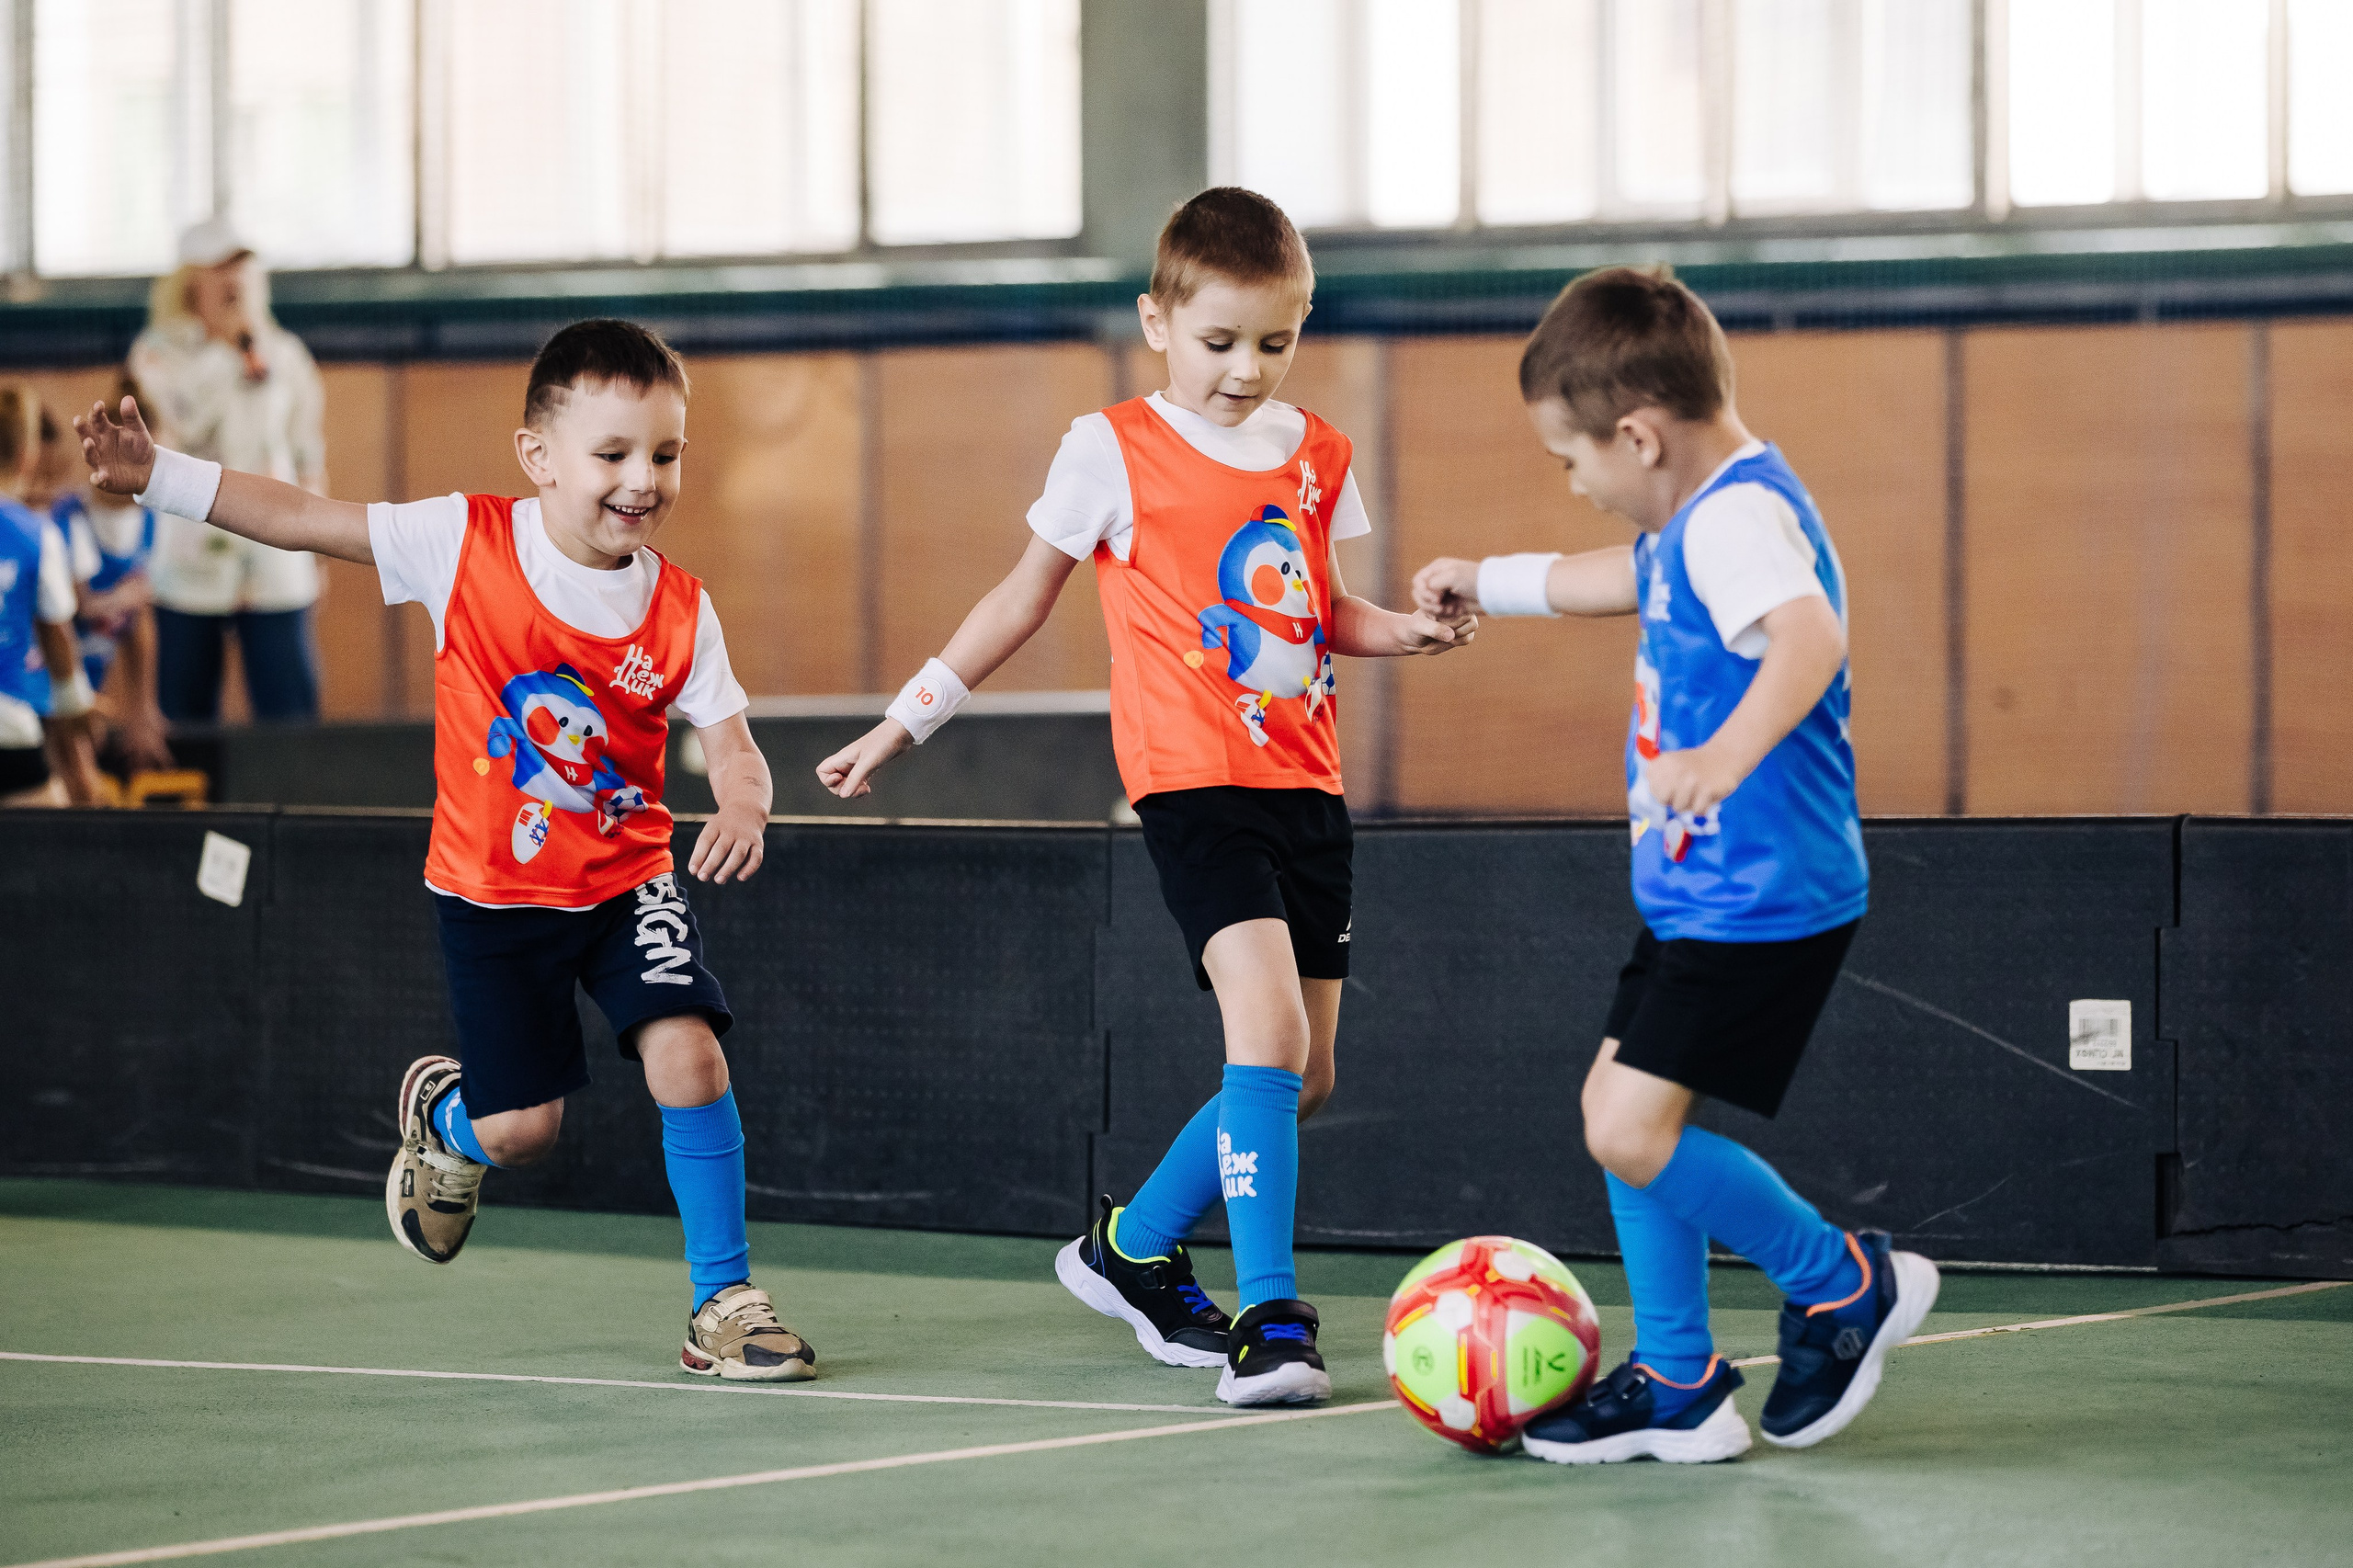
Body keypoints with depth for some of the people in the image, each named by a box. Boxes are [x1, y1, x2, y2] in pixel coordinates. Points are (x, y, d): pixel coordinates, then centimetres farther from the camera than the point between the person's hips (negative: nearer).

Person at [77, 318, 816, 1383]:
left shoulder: (679, 610, -11)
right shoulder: (465, 544, -14)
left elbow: (729, 744, -10)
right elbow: (302, 520, -10)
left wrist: (742, 809, -34)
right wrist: (157, 477, -15)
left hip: (626, 877, 1)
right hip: (490, 889, -1)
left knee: (688, 1055, -19)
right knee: (519, 1129, 0)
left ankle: (723, 1301, -3)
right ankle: (441, 1116, 40)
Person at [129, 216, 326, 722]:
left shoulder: (284, 353, 11)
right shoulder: (160, 352, 3)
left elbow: (309, 452, 14)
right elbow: (187, 419, -16)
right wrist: (232, 346, -13)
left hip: (274, 562, 1)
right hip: (193, 560, -1)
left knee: (290, 707, -5)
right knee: (187, 707, 1)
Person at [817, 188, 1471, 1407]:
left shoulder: (1316, 456, 11)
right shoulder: (1116, 451, -3)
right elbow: (1024, 594, 8)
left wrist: (1409, 629, 2)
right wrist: (906, 720, 10)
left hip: (1306, 784, 6)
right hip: (1193, 782, -6)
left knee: (1304, 1074, 8)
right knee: (1270, 1032, -22)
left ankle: (1132, 1248, 28)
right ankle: (1267, 1317, -21)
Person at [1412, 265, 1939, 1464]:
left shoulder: (1740, 518, -21)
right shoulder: (1695, 521, 12)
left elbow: (1810, 634, -40)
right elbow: (1628, 580, 36)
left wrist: (1726, 753, -56)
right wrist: (1489, 583, 48)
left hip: (1760, 901, -11)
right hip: (1700, 897, 11)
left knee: (1633, 1129, -14)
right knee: (1617, 1108, 13)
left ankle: (1843, 1283, 3)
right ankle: (1678, 1387, 21)